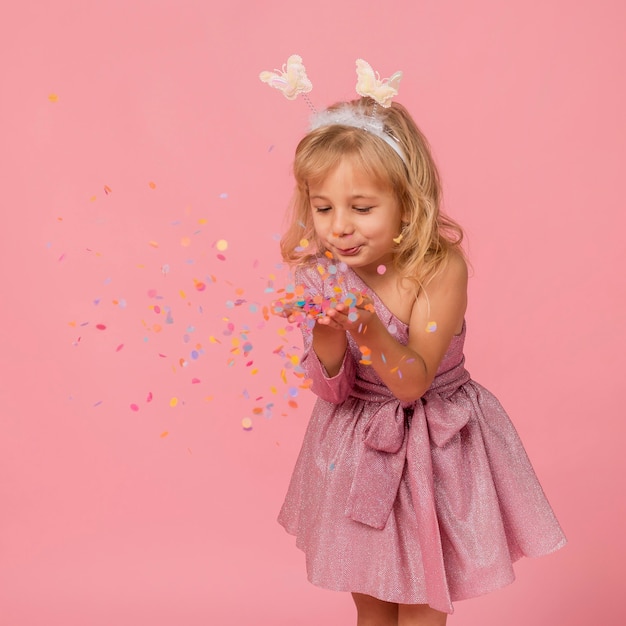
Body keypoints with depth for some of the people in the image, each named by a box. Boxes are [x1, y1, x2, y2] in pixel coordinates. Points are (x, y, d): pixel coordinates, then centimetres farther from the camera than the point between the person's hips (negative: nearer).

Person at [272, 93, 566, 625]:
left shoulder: (440, 268, -23)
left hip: (431, 452, -3)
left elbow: (412, 383, -26)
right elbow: (331, 389, -13)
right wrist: (326, 330, -33)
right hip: (358, 451, 3)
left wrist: (367, 326, -43)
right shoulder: (321, 273, -12)